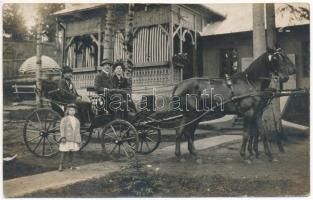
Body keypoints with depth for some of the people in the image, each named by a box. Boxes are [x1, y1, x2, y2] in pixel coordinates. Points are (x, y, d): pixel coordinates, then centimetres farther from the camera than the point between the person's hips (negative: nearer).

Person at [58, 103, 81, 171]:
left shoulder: (77, 121, 13)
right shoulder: (64, 119, 0)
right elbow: (62, 129, -8)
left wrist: (78, 141, 11)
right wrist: (63, 137, -21)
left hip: (74, 140, 4)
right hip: (66, 140, -4)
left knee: (72, 152, 8)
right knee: (64, 152, -3)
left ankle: (71, 165, 19)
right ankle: (60, 165, 6)